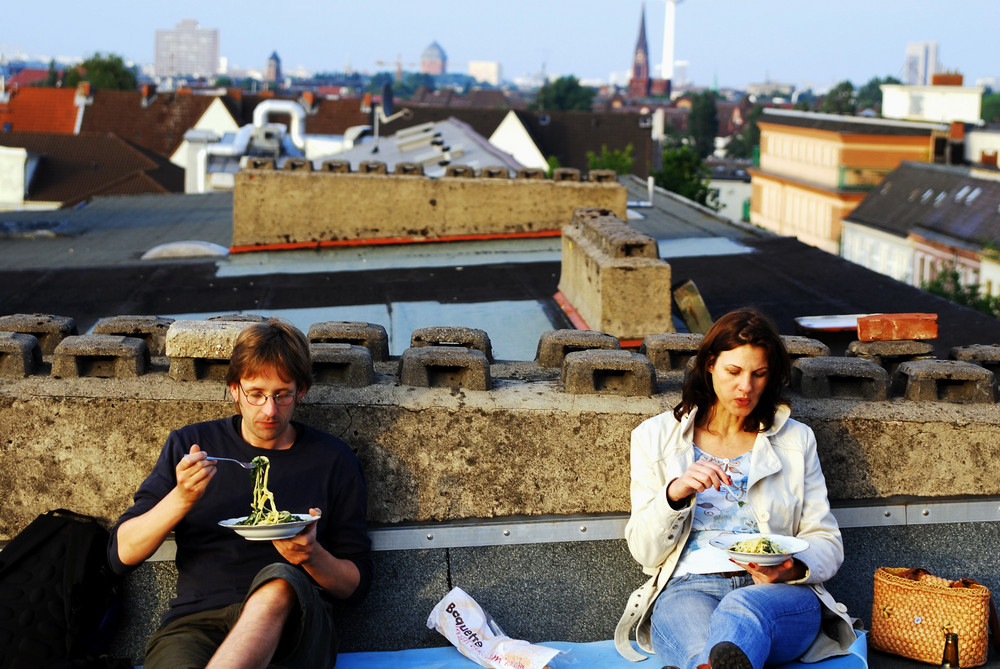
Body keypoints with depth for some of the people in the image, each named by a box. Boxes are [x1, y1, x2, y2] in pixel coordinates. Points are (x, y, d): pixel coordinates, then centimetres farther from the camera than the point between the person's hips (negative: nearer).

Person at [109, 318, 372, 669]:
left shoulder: (333, 461, 11)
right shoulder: (190, 444, 14)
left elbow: (356, 585, 13)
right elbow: (121, 554, 7)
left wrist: (312, 556, -9)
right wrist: (181, 499, -10)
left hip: (289, 622, 2)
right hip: (193, 621, -1)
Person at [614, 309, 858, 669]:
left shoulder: (795, 440, 19)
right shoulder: (656, 437, 15)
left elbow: (826, 543, 15)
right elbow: (644, 551, 10)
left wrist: (792, 569, -10)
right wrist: (674, 493, -12)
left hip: (779, 592, 0)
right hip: (687, 588, 0)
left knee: (741, 611, -44)